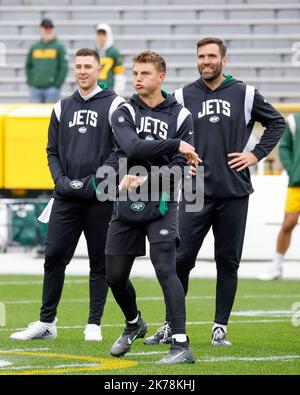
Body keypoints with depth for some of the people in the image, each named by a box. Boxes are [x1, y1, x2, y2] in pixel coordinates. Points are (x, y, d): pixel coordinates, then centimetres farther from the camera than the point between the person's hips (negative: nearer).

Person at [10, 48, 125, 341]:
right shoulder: (62, 107, 15)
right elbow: (52, 150, 17)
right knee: (54, 256, -1)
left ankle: (94, 324, 9)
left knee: (99, 262, 2)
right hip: (66, 197, 4)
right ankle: (46, 323, 5)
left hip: (100, 197, -4)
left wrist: (96, 180, -13)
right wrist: (60, 179, 0)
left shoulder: (113, 105, 1)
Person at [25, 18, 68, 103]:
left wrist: (57, 85, -8)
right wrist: (30, 82, 7)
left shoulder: (59, 47, 1)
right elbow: (28, 66, 18)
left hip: (52, 89, -4)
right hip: (35, 89, 4)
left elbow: (64, 68, -3)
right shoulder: (34, 47, 11)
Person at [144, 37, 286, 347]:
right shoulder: (182, 97, 5)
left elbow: (277, 123, 15)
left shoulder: (244, 94, 5)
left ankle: (220, 328, 11)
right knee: (181, 259, -4)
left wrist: (256, 154, 4)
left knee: (228, 262, 4)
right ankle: (170, 326, 5)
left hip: (234, 193, 0)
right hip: (196, 193, 0)